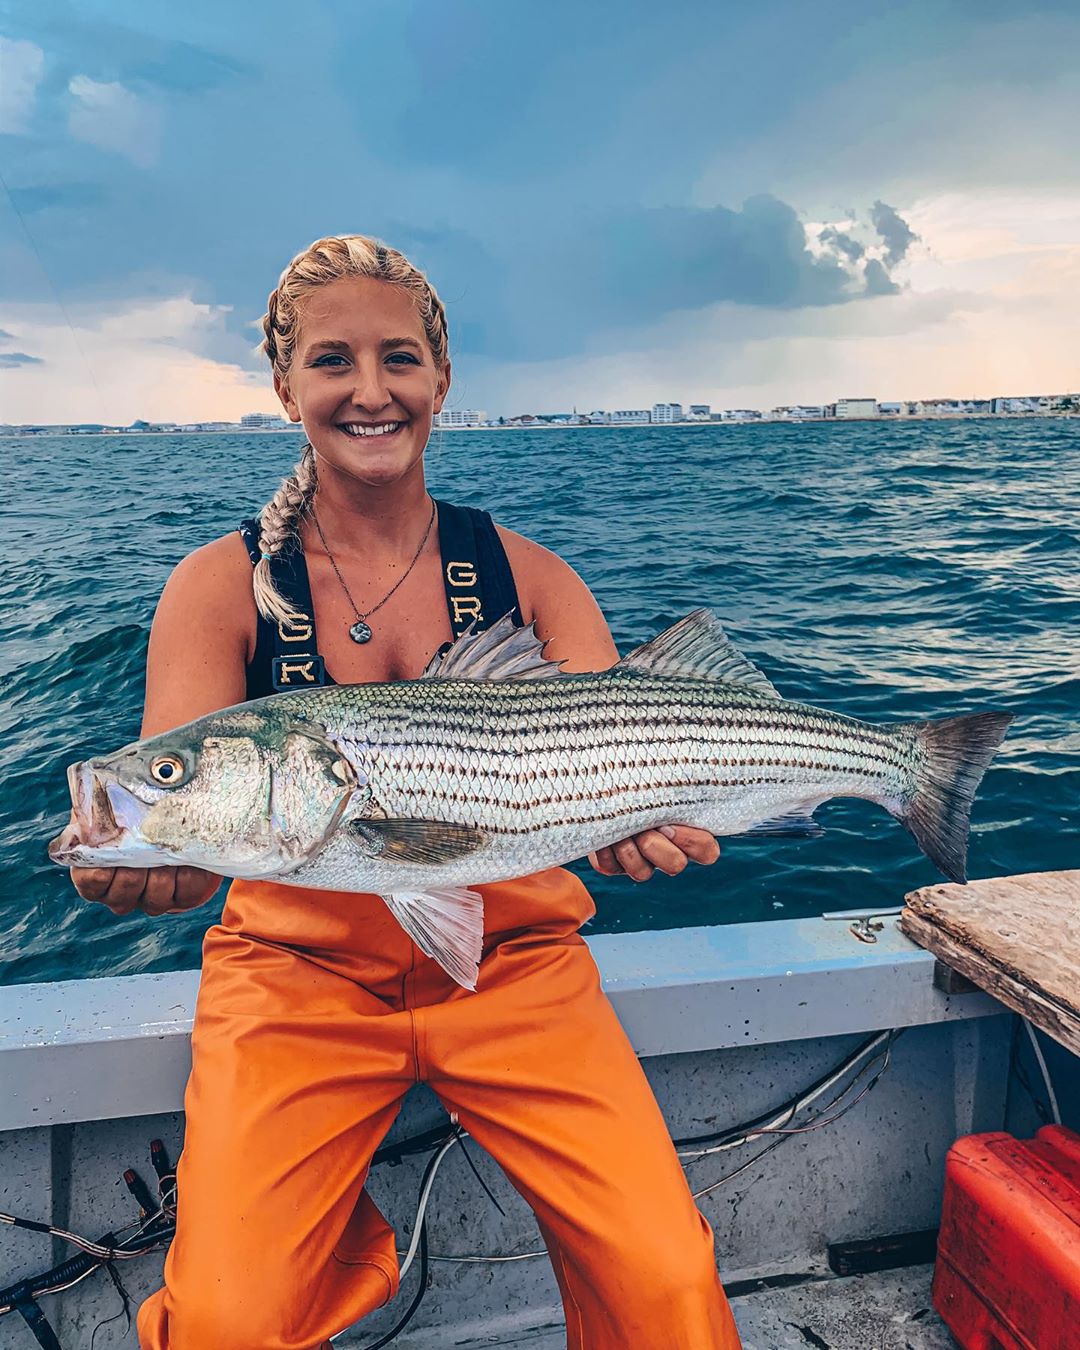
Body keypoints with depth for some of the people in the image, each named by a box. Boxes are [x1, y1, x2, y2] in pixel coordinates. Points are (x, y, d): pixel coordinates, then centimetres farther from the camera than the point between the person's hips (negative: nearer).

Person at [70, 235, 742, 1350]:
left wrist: (639, 823, -32)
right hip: (298, 970, 0)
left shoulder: (529, 576, 0)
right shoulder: (222, 586, -3)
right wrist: (139, 866, -37)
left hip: (514, 964, 1)